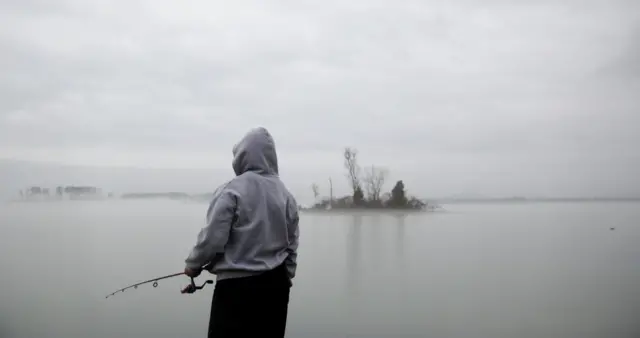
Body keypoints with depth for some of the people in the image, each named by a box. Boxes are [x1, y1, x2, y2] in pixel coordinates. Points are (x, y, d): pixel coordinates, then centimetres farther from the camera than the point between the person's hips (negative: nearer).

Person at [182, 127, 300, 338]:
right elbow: (292, 245, 7)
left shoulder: (231, 190, -11)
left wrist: (193, 264, 5)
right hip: (276, 283, 5)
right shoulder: (285, 194, 4)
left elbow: (213, 238, -13)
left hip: (237, 284, -5)